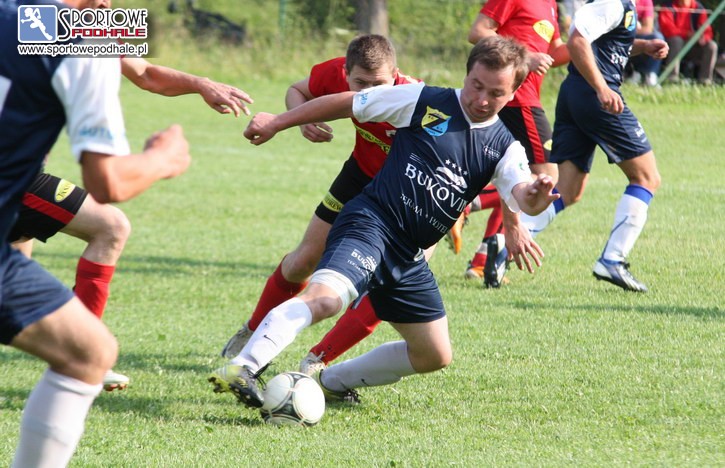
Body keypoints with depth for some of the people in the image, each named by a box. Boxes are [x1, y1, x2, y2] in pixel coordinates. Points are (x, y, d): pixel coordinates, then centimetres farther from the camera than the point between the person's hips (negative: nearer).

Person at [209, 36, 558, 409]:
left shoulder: (504, 149, 6)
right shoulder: (424, 102, -2)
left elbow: (522, 196, -13)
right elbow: (347, 103, 6)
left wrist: (534, 199, -39)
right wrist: (277, 123, 7)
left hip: (409, 257, 6)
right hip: (370, 223, -6)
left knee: (435, 356, 13)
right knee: (326, 298, -34)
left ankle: (330, 381, 29)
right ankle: (239, 370, -41)